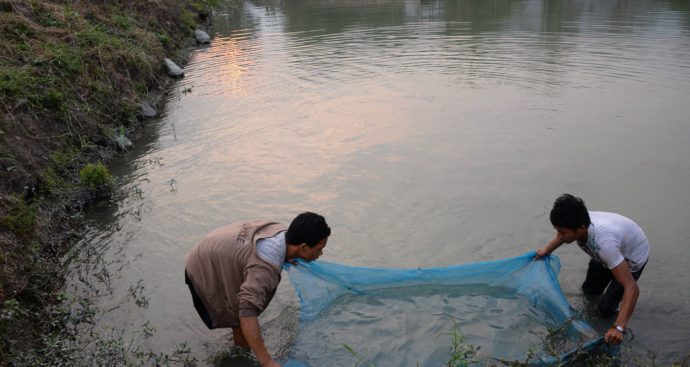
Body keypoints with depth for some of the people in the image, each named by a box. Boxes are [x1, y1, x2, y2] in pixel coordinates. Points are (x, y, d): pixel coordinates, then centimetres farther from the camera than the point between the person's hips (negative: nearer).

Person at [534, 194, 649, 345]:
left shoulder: (604, 243, -48)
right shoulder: (577, 223, -29)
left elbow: (632, 288, -47)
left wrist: (618, 328, -54)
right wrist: (547, 250, -5)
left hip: (633, 258, -5)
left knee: (606, 309, -6)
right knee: (589, 290, 14)